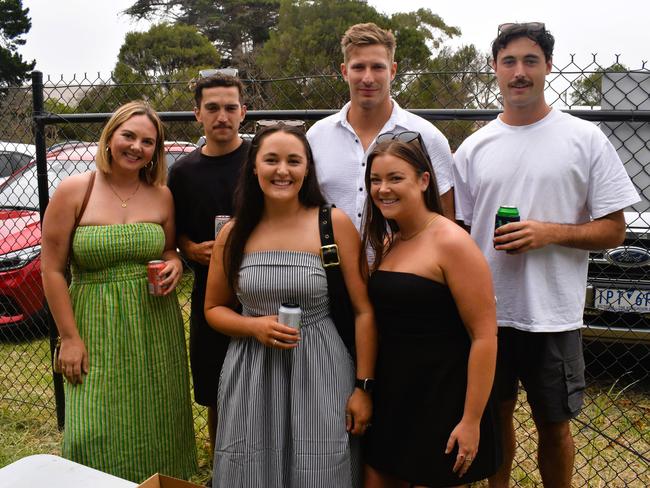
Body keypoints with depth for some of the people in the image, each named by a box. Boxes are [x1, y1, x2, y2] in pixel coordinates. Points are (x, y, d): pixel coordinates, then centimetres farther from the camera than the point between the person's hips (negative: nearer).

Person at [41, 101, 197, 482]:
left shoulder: (161, 195, 3)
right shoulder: (73, 191, -6)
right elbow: (52, 269, -5)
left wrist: (174, 264, -7)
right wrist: (69, 337, -8)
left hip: (156, 325, 3)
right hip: (98, 326, -2)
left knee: (157, 426, 11)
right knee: (99, 434, 0)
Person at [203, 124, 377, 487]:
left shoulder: (335, 224, -6)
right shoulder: (234, 234, 2)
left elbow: (364, 311, -5)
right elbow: (214, 309, 11)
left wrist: (363, 386, -7)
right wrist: (255, 326, -10)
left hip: (320, 372, -2)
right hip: (251, 375, 3)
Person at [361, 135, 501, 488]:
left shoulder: (451, 243, -16)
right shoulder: (387, 242, 8)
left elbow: (484, 335, -18)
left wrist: (471, 421, -18)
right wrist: (366, 391, 7)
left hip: (441, 402, -7)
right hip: (390, 398, 7)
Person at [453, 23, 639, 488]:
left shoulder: (586, 139, -2)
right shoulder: (474, 148, 6)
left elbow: (614, 230, -2)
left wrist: (549, 232, -18)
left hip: (553, 314, -2)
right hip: (486, 311, 3)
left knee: (554, 426, 12)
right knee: (496, 415, 18)